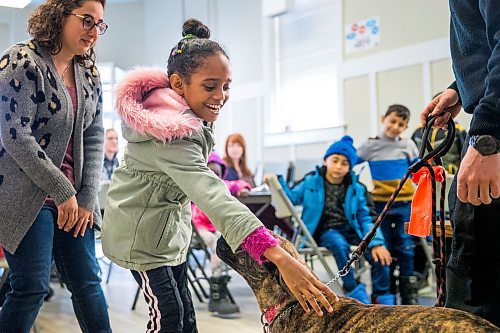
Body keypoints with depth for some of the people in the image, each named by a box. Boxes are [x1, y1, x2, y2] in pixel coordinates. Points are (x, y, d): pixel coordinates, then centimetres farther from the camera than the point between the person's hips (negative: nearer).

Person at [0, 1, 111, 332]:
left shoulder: (89, 72, 9)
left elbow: (94, 137, 8)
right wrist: (63, 192, -16)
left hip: (74, 200, 7)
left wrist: (88, 197, -1)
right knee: (32, 287, -3)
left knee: (87, 281, 10)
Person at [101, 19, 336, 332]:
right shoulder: (172, 134, -35)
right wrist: (279, 256, -58)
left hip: (171, 224, 9)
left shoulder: (189, 116, -5)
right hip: (141, 228, -9)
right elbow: (212, 195, -49)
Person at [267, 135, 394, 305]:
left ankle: (381, 297, -4)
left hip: (350, 230, 3)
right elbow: (291, 197, 5)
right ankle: (354, 291, -21)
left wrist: (376, 243, -11)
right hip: (325, 231, -2)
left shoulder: (356, 188, 6)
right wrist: (278, 183, -13)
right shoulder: (311, 182, 3)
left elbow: (366, 218, 3)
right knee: (340, 245, -37)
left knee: (378, 252, -22)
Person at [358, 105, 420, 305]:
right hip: (380, 204, 0)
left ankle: (409, 293, 12)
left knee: (405, 247, 3)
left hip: (404, 203, 1)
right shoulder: (370, 146, 2)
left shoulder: (408, 145, 5)